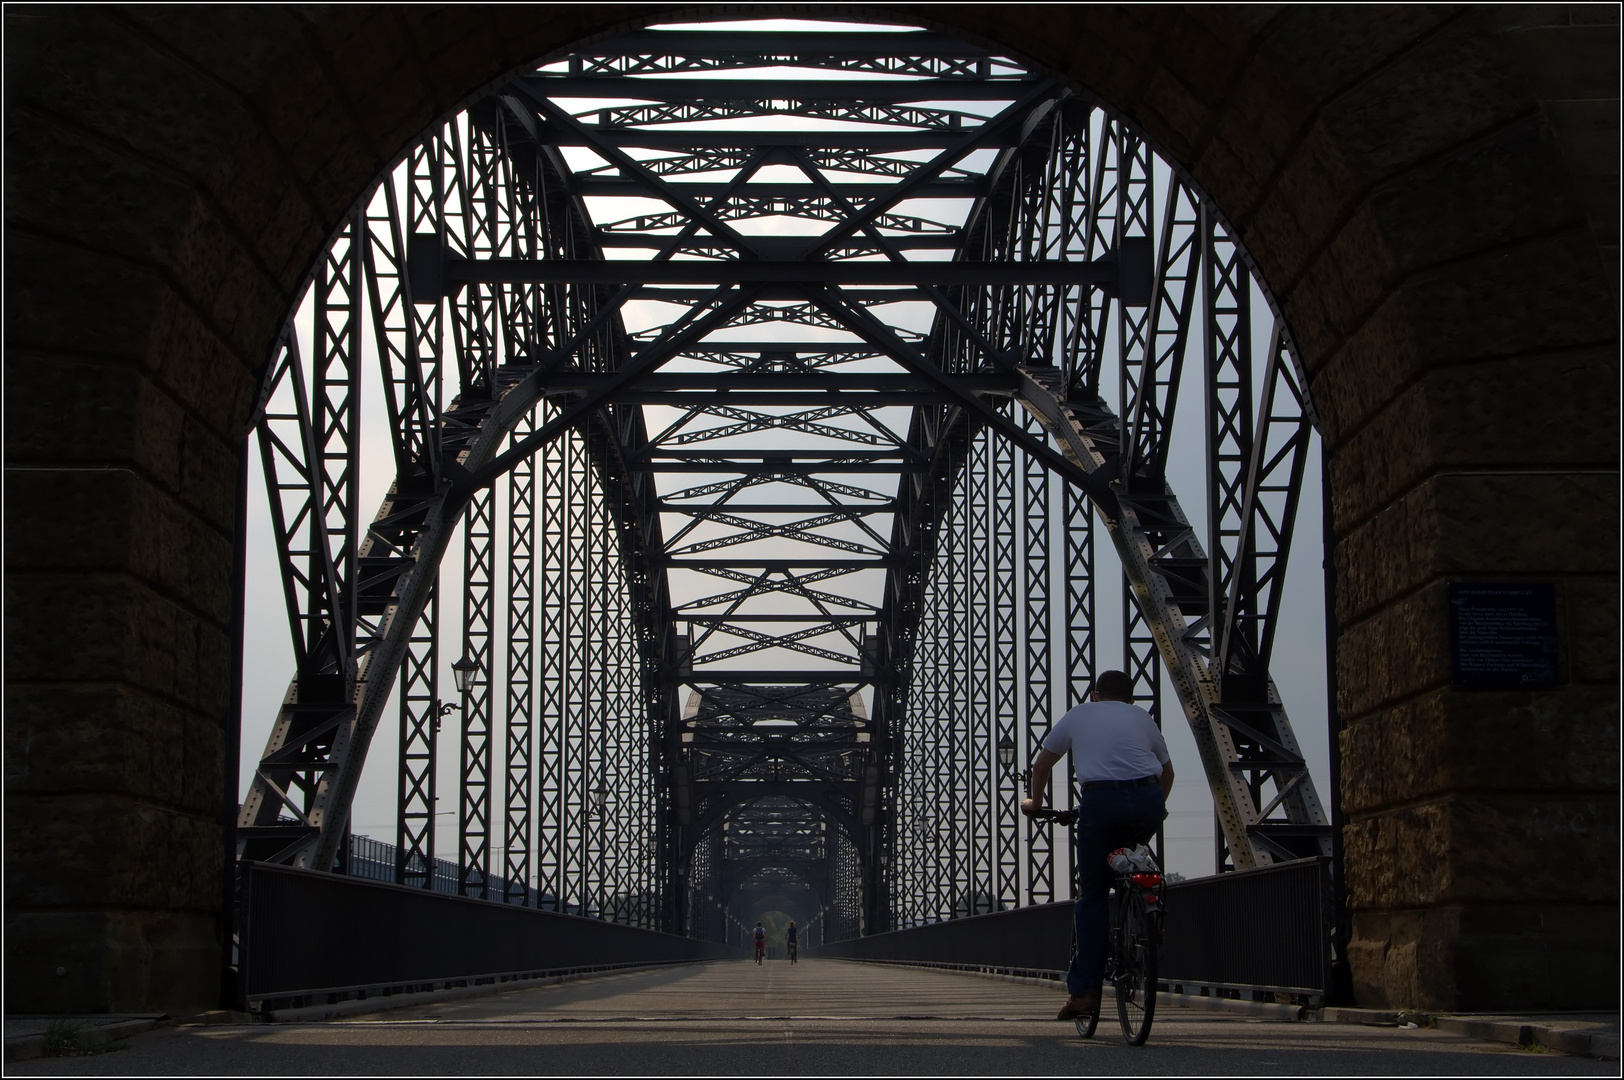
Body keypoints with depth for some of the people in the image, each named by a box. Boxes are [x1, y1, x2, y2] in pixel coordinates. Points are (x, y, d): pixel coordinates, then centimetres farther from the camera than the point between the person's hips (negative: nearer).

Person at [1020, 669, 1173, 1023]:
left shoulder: (1079, 715, 23)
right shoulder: (1142, 717, 26)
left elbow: (1041, 764, 27)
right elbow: (1167, 771, 35)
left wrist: (1035, 803, 42)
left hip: (1101, 801, -2)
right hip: (1148, 801, 2)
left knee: (1092, 894, 4)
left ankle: (1084, 989, -1)